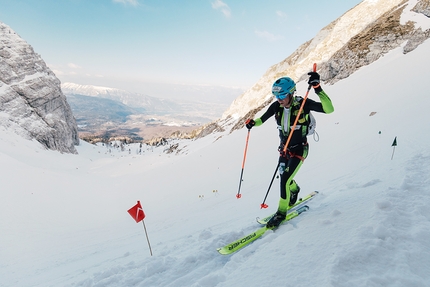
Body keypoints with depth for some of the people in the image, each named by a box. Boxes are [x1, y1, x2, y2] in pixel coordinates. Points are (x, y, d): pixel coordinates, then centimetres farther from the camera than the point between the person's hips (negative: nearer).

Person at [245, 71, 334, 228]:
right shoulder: (276, 106, -10)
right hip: (284, 148, 6)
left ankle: (281, 212, 6)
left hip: (299, 149, -5)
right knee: (284, 177, 21)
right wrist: (253, 123, -15)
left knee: (285, 180, -14)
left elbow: (329, 109, -31)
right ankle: (294, 190, 57)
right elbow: (263, 118, 6)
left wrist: (317, 88, -41)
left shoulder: (303, 103, -21)